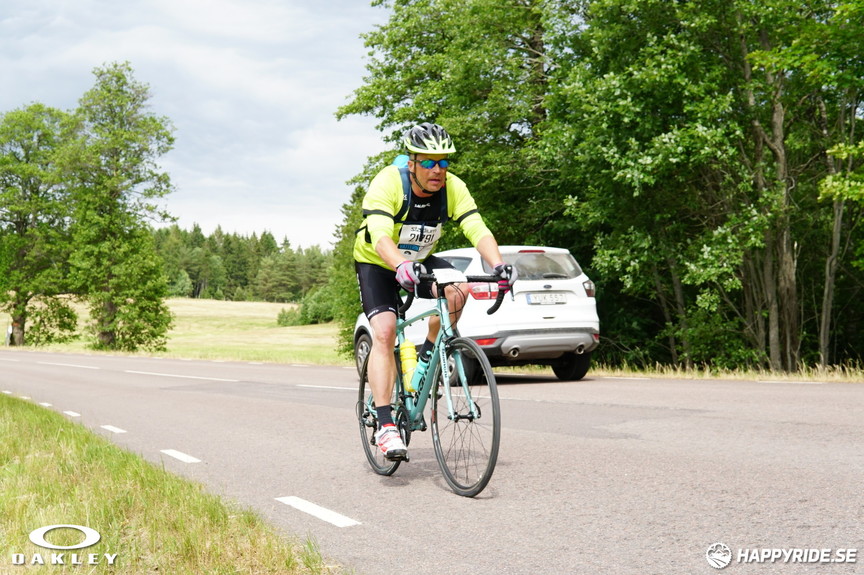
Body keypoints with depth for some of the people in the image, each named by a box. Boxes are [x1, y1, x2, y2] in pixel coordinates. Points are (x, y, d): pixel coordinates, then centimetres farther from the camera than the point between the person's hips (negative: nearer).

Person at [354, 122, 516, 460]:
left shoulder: (453, 188, -18)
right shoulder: (388, 184, -30)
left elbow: (478, 230, -27)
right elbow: (380, 236, -43)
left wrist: (499, 265, -47)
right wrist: (402, 267, -63)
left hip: (421, 261, 4)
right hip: (377, 264, -3)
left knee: (457, 290, -27)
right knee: (384, 333, -22)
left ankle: (428, 356, 0)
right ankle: (385, 426, -22)